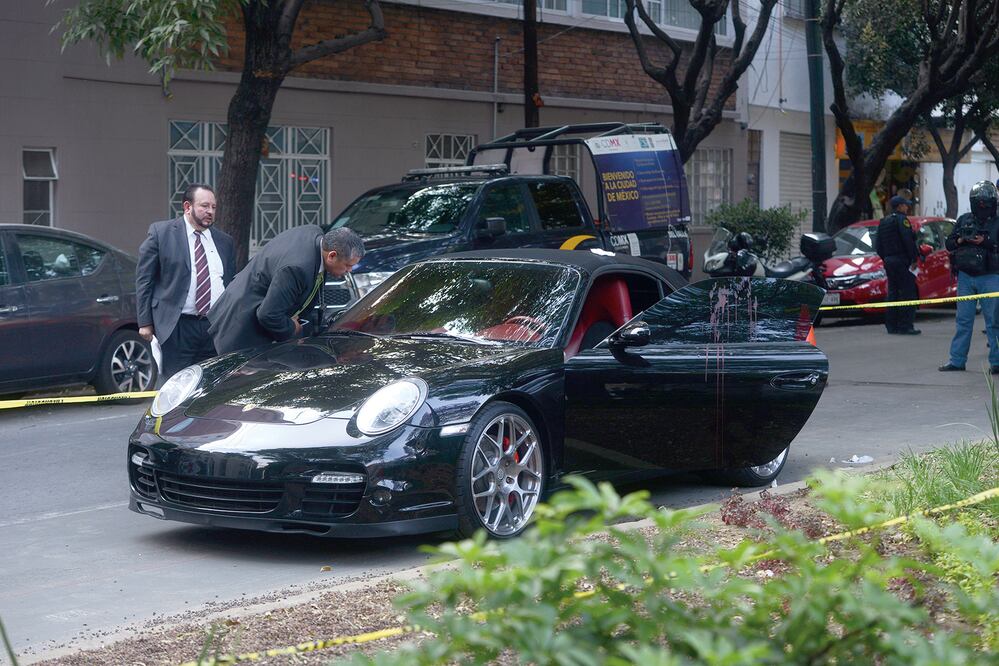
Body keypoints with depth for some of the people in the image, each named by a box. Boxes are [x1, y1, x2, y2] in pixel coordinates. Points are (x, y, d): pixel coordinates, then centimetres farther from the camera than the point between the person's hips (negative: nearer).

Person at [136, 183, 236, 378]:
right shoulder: (160, 232, 2)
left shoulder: (225, 242, 15)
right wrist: (145, 322, -4)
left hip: (217, 330, 4)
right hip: (178, 328, -4)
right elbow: (144, 279, 1)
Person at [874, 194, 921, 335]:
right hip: (902, 261, -9)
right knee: (907, 293, -7)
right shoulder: (901, 219, -9)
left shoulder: (884, 221, 17)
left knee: (893, 293, 11)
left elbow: (878, 245, 19)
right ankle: (905, 326, -11)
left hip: (888, 261, 9)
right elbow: (908, 241, -17)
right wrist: (914, 259, -12)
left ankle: (891, 326, 11)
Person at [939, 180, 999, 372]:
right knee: (963, 320, 7)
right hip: (965, 277, 4)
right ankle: (957, 360, 10)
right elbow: (949, 243, 15)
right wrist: (960, 241, -5)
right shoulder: (964, 220, 11)